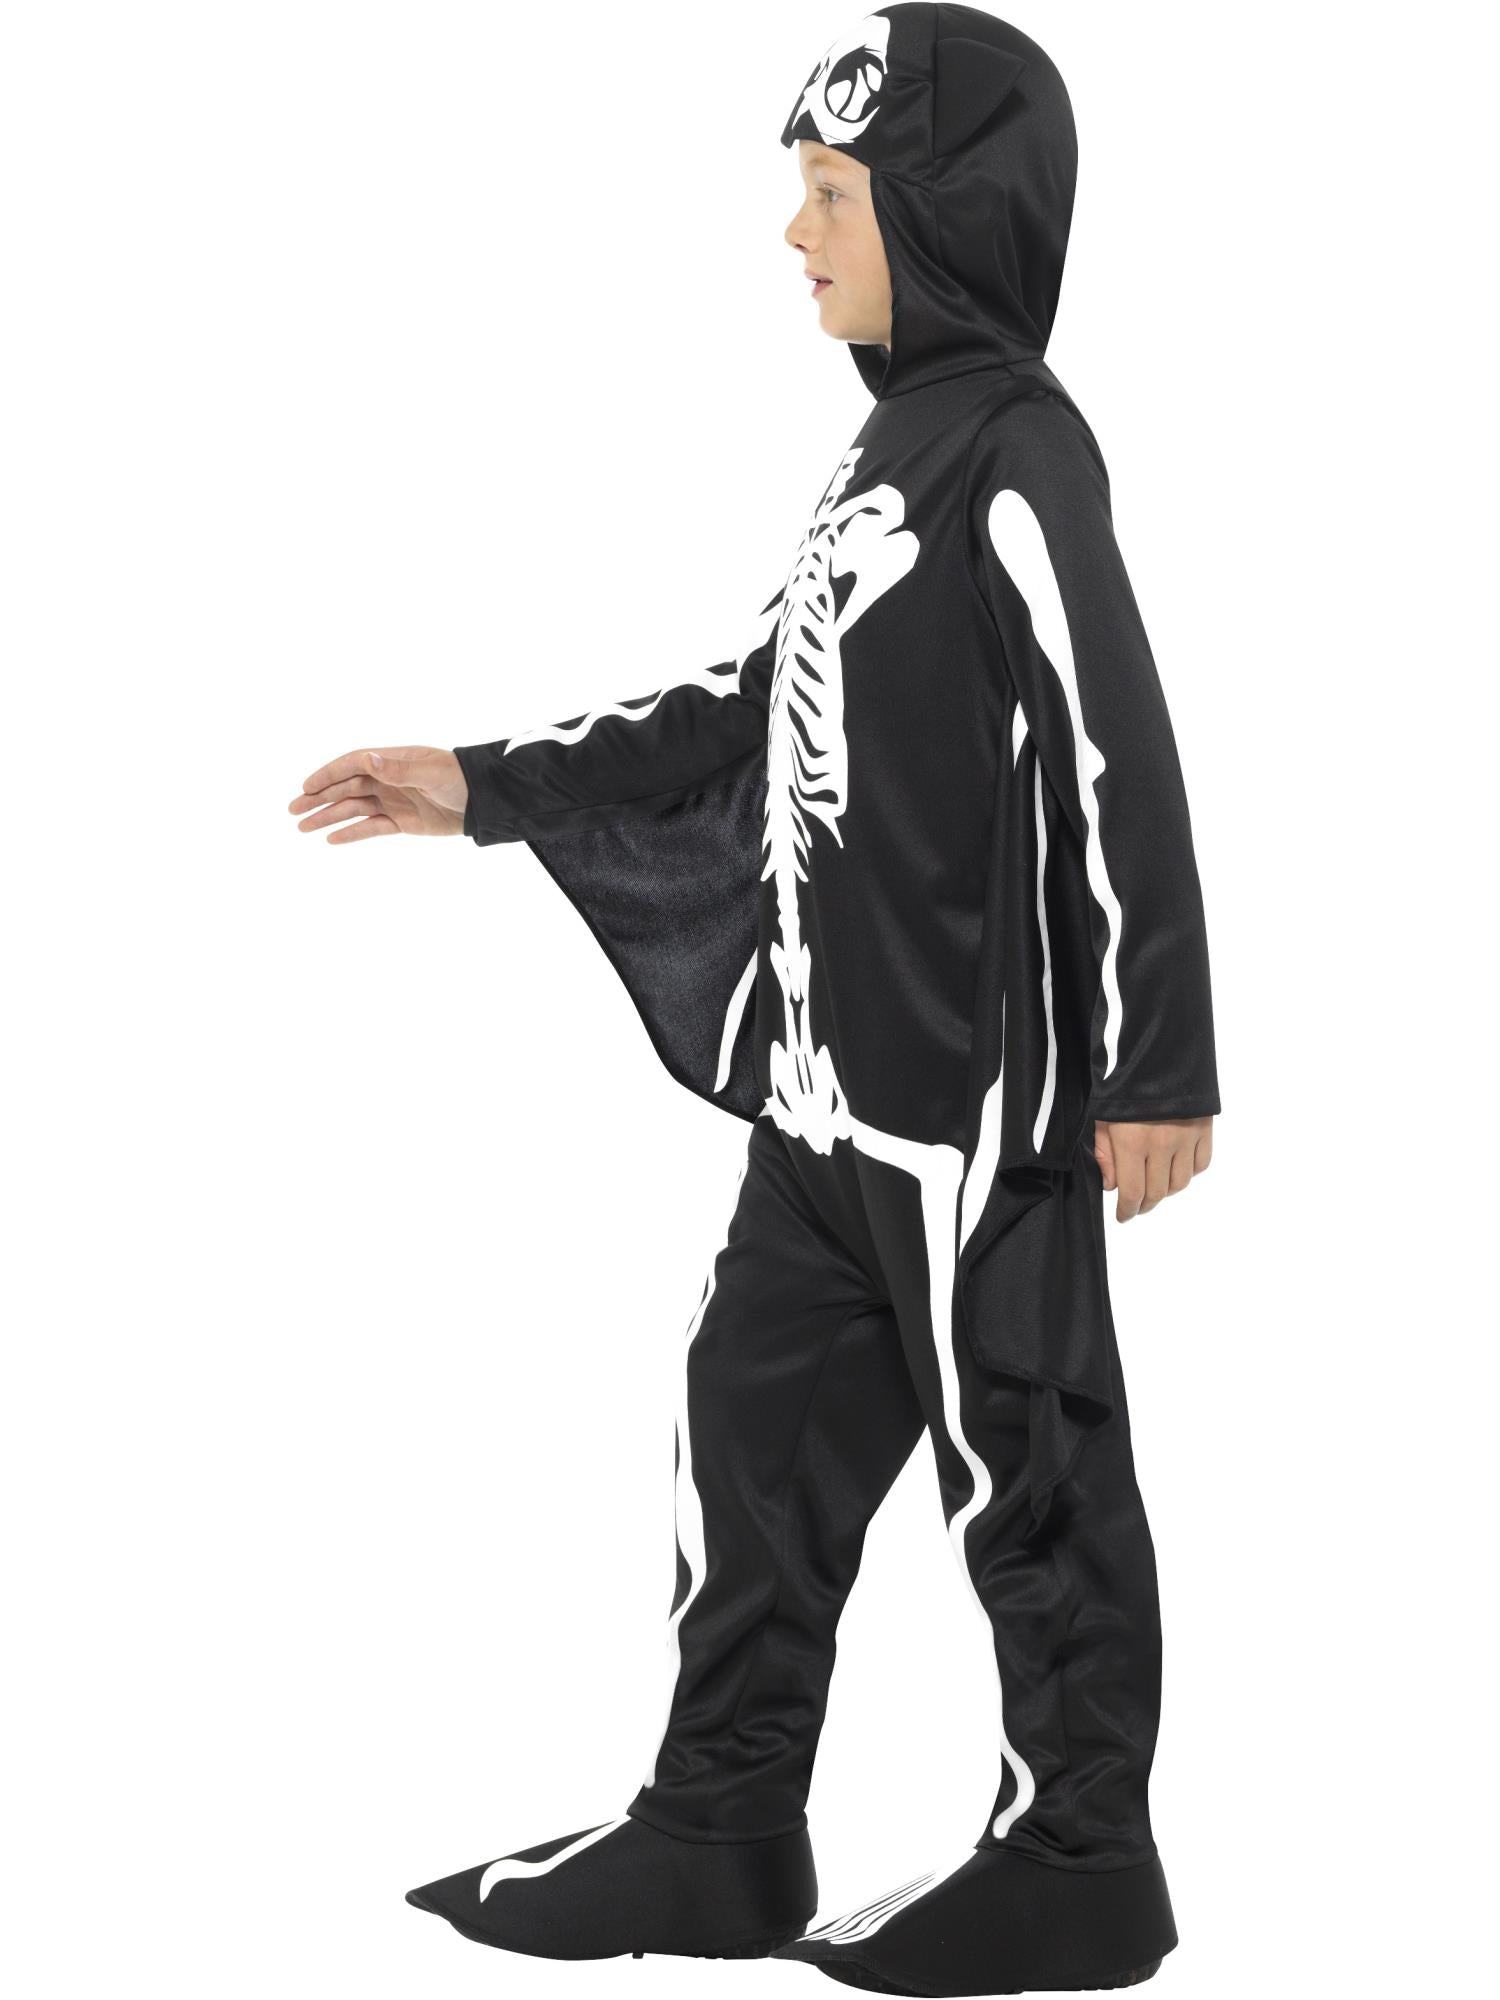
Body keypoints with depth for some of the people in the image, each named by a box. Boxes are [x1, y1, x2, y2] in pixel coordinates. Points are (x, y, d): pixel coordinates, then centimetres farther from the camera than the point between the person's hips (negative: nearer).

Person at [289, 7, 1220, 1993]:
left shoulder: (1017, 451, -15)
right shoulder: (898, 445, 14)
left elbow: (1120, 776, -18)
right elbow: (753, 707, 20)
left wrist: (1156, 1064, -18)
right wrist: (487, 785, 18)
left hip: (980, 1098, -10)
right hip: (836, 1085, 10)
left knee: (1027, 1464, 2)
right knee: (757, 1426, 13)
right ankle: (719, 1837, 22)